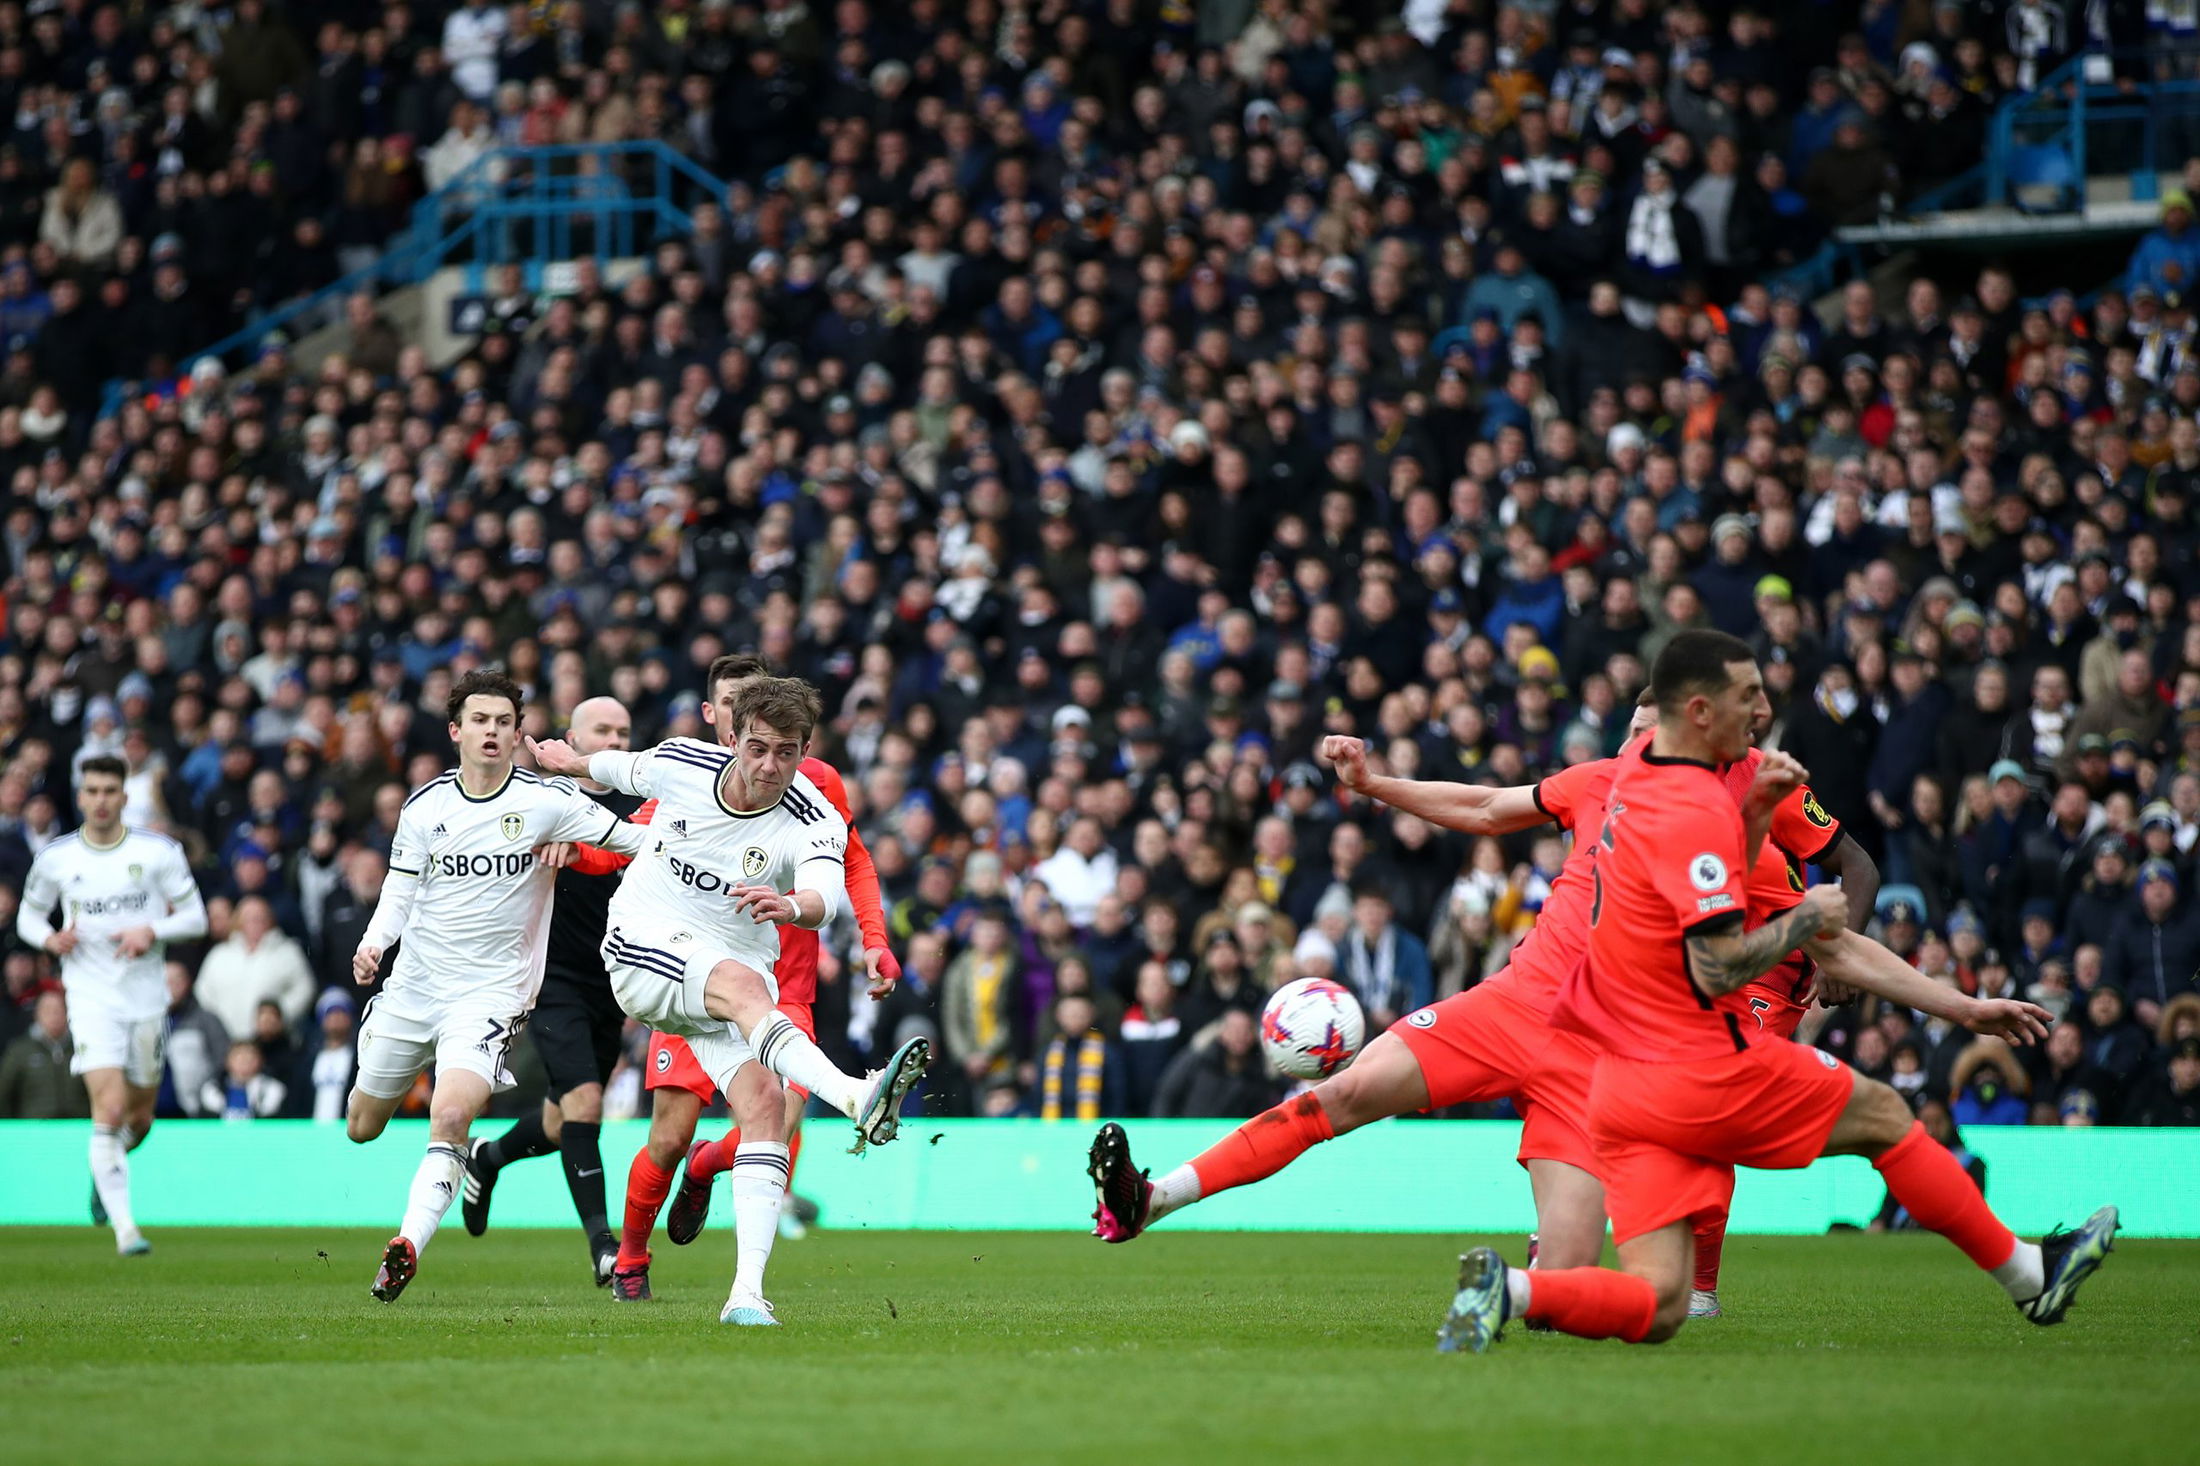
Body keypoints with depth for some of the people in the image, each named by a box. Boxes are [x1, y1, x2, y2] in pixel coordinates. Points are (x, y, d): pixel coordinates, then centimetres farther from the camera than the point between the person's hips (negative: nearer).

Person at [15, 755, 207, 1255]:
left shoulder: (159, 852, -2)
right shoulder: (55, 858, 0)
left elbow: (195, 916, 2)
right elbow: (29, 913, 14)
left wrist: (151, 931, -16)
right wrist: (50, 939, -8)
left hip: (147, 997, 2)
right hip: (91, 1000, -2)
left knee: (139, 1118, 12)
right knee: (110, 1109, -18)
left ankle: (103, 1172, 46)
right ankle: (124, 1226, -16)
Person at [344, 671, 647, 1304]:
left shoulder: (546, 800, -7)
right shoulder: (425, 805, 2)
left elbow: (631, 837, -5)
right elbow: (400, 889, 9)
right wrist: (373, 944, -8)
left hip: (492, 988, -4)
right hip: (413, 984, 4)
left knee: (450, 1118, -26)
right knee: (361, 1127, 15)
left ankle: (409, 1244, -20)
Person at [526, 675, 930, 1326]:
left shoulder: (816, 824, -15)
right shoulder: (679, 763, -7)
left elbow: (826, 894, -37)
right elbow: (623, 768, 18)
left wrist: (793, 905, -60)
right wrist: (570, 761, 37)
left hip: (737, 969, 2)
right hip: (643, 951, -2)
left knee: (766, 1107, -18)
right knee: (742, 982, -34)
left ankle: (746, 1293, -18)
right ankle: (857, 1098, -58)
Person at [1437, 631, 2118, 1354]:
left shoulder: (1639, 764, 10)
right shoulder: (1697, 812, -18)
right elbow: (1718, 966, -23)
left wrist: (1754, 811, 10)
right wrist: (1808, 917, -8)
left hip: (1618, 1084, 8)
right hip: (1700, 1073, -8)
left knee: (1656, 1308, 1)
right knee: (1883, 1115, 13)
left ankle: (1509, 1287, -20)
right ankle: (2030, 1275, 24)